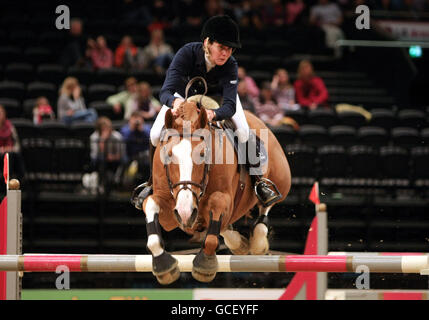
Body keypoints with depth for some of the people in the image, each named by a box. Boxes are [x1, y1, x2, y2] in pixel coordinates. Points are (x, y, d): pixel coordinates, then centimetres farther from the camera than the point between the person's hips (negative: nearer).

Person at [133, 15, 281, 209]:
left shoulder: (230, 65, -36)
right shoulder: (187, 53, -39)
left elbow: (230, 105, -44)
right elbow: (165, 92, -45)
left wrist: (214, 114, -68)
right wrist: (175, 102, -70)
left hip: (218, 95, 0)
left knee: (243, 131, -23)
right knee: (156, 134, -16)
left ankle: (257, 180, -2)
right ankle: (153, 181, 11)